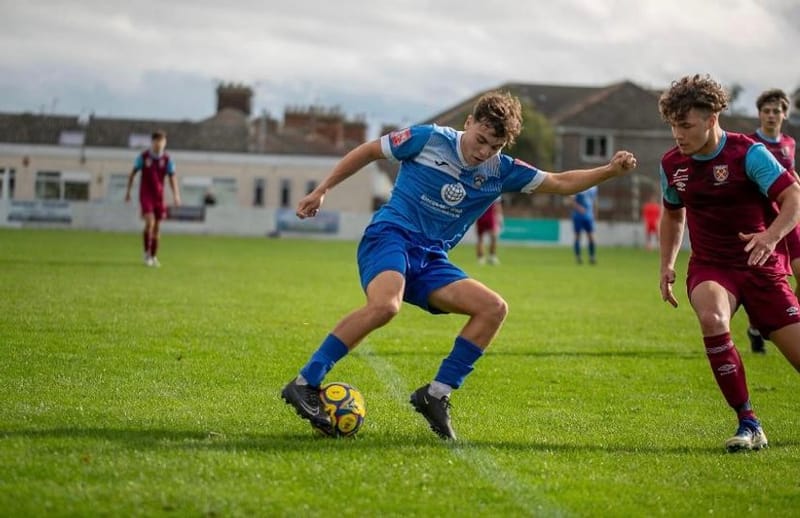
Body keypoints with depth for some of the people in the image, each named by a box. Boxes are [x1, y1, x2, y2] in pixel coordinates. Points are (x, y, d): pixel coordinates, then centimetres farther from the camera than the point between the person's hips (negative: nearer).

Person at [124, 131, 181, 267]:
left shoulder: (167, 159, -2)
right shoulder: (143, 157, -5)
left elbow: (172, 178, -3)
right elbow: (133, 174, 4)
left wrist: (176, 195, -17)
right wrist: (128, 191, 4)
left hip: (159, 196, 2)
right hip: (145, 195, -2)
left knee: (157, 226, 5)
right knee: (150, 222, -18)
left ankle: (153, 256, 17)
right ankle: (146, 252, -4)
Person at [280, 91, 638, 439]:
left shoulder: (500, 171, 7)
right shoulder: (428, 139, -5)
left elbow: (560, 183, 12)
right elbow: (368, 151, 6)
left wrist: (609, 171, -2)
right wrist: (322, 190, 7)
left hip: (430, 259, 6)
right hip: (390, 236, -6)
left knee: (494, 308, -11)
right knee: (385, 305, -37)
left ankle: (436, 394, -7)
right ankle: (305, 385, -32)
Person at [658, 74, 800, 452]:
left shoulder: (748, 153, -14)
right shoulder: (672, 164, 1)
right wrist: (666, 265, 11)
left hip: (760, 265, -2)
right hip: (709, 266, 2)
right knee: (712, 319, -33)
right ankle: (748, 425, -25)